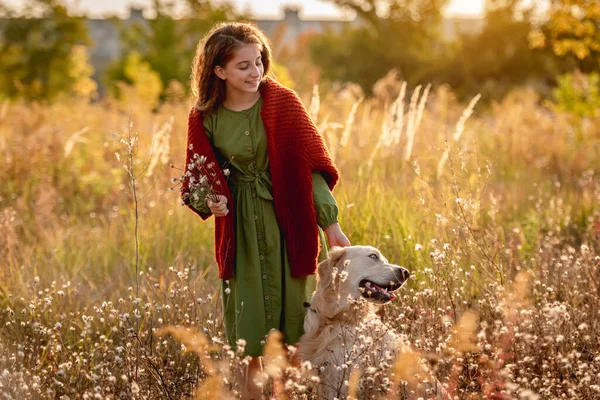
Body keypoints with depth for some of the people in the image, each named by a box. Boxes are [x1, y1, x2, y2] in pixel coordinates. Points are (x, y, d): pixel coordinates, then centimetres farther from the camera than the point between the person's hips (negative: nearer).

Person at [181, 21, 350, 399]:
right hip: (241, 229, 1)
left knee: (293, 320, 4)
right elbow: (196, 180, 10)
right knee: (248, 330, 5)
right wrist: (208, 201, -13)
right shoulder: (204, 119, -3)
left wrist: (331, 224, -9)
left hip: (288, 223, -1)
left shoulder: (282, 102, -7)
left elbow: (312, 164, -6)